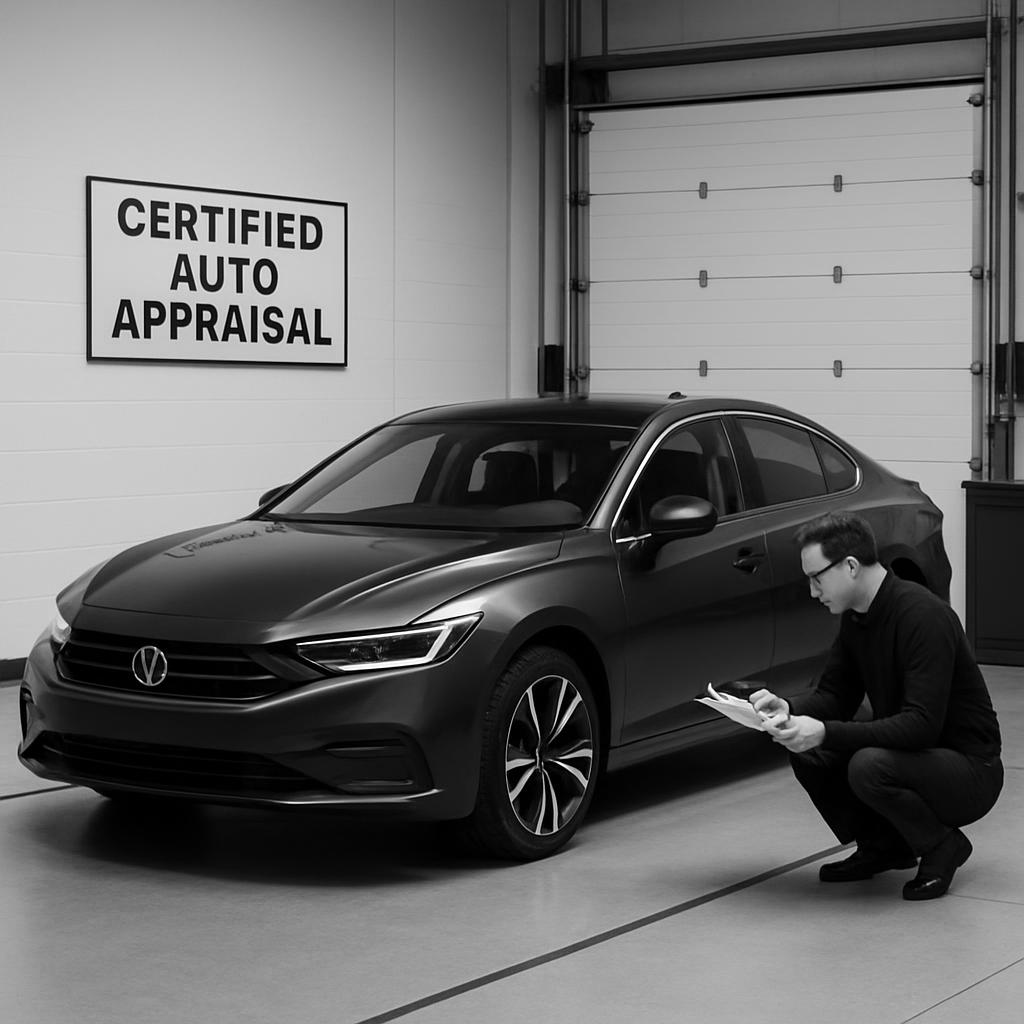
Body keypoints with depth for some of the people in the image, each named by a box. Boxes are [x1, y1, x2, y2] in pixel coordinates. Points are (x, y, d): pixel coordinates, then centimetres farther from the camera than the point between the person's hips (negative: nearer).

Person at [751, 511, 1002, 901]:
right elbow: (835, 694, 8)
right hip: (907, 749, 8)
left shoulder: (922, 616, -26)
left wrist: (825, 732, -37)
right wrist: (788, 709, -15)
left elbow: (922, 724, -32)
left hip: (972, 769, -8)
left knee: (869, 766, -33)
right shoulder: (855, 616, 1)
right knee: (806, 753, -8)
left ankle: (942, 846, -6)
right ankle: (884, 846, 9)